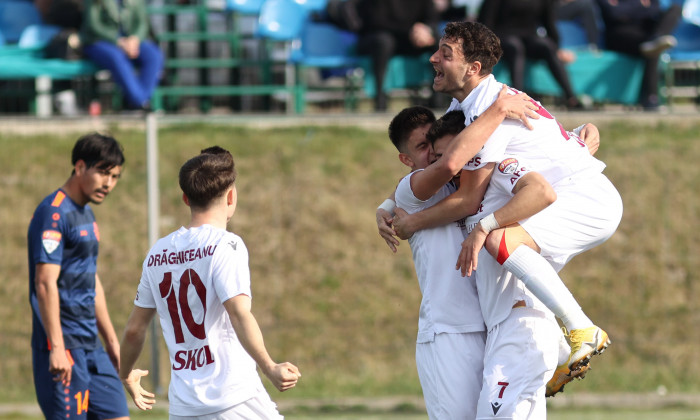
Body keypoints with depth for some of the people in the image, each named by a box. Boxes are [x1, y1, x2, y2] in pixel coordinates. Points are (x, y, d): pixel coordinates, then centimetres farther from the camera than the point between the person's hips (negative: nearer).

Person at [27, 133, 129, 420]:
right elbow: (45, 282, -20)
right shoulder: (54, 213, -13)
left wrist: (112, 341, 26)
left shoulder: (86, 214, 17)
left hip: (90, 347, 9)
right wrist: (57, 348, -25)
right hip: (64, 349, -9)